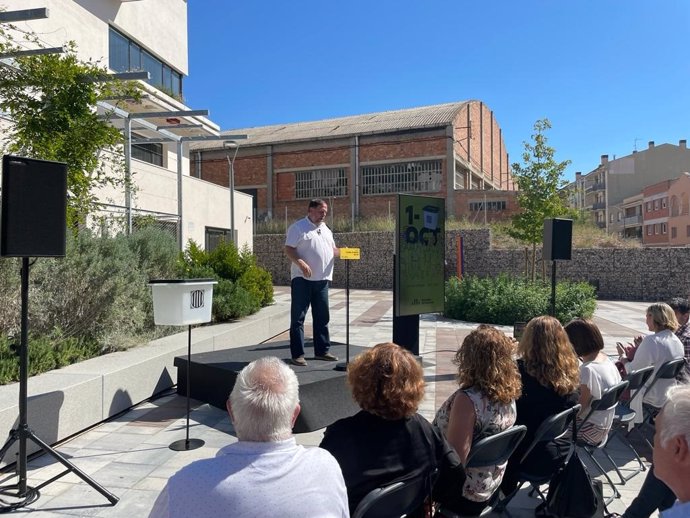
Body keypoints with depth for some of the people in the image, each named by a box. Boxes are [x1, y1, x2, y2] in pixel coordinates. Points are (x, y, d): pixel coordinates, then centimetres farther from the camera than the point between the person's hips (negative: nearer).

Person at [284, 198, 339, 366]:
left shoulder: (326, 229, 17)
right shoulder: (298, 227, -4)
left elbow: (332, 250, 21)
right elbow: (288, 249, -11)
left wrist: (343, 252, 0)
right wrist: (301, 263, -25)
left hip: (322, 279, 7)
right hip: (302, 279, -7)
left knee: (322, 316, 12)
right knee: (298, 317, -2)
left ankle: (322, 351, 22)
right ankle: (297, 354, 3)